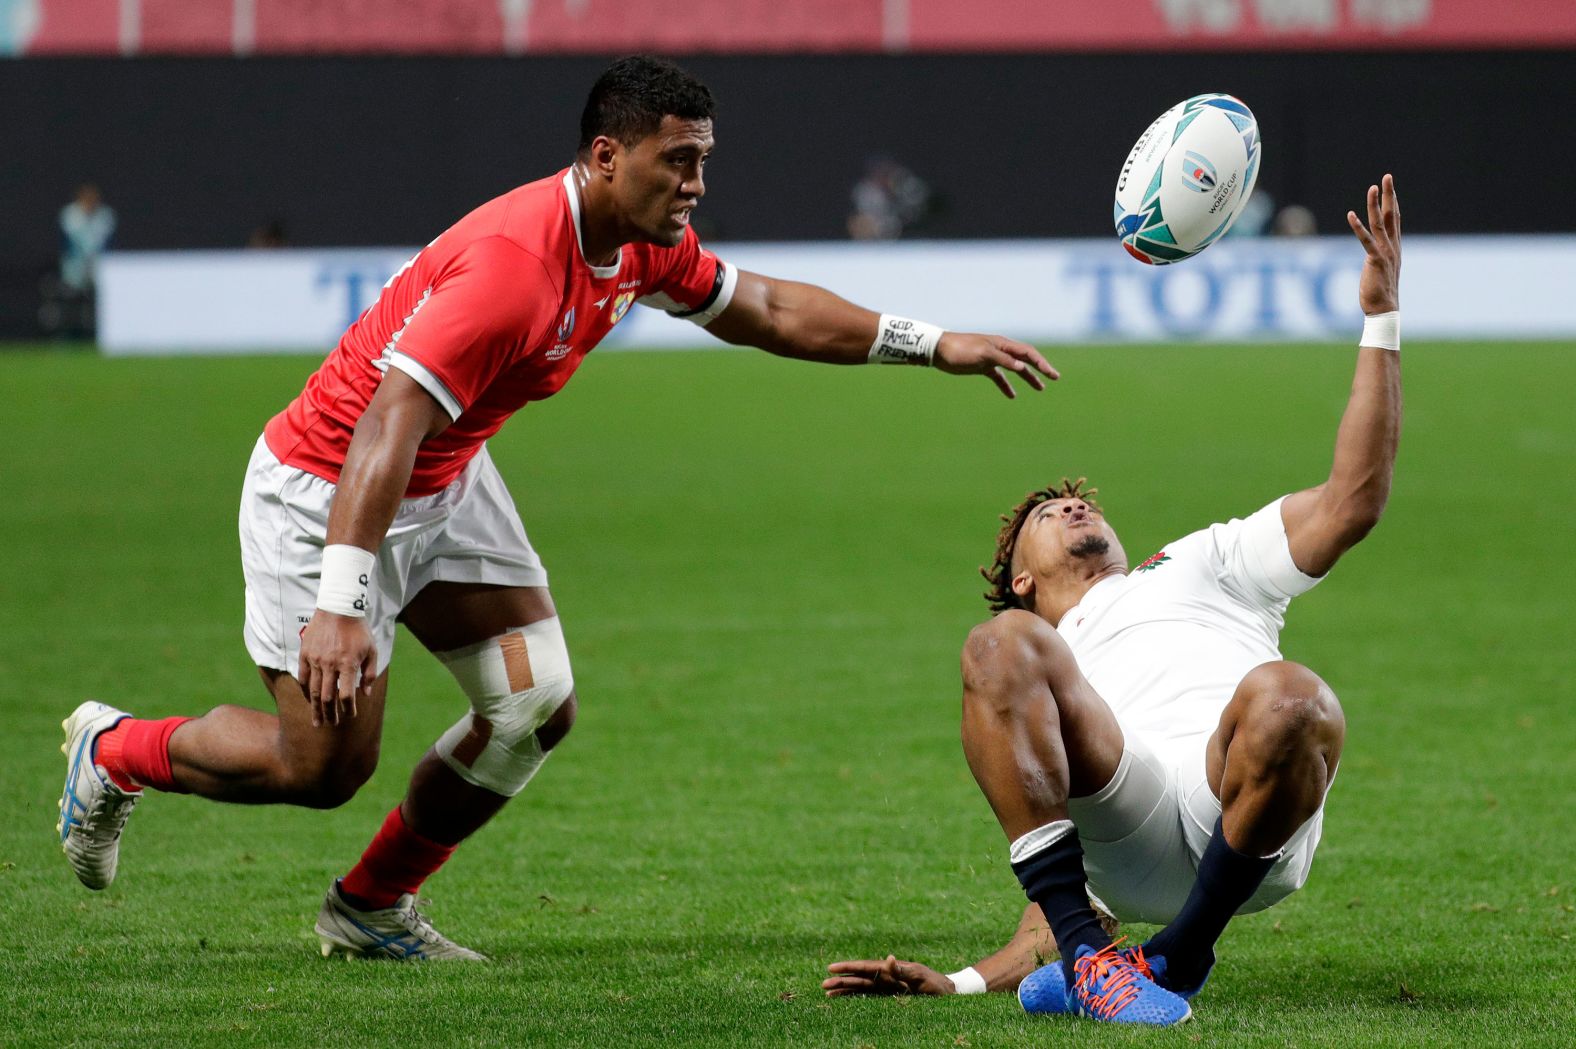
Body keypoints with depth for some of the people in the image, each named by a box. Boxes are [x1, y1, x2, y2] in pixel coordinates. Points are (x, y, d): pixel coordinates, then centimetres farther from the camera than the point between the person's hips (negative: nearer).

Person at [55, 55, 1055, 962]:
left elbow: (763, 308, 14)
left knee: (539, 705, 0)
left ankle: (371, 907, 16)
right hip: (325, 489, -9)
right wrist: (340, 605, -49)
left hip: (448, 482, 9)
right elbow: (388, 428, -40)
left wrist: (932, 344, 12)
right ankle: (112, 752, 21)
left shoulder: (642, 244, -5)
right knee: (324, 764, -7)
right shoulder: (511, 264, -34)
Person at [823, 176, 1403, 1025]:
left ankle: (1174, 964, -19)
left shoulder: (1198, 567, 39)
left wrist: (1381, 318, 20)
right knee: (998, 648, -22)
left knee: (1288, 700, -37)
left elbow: (1351, 503, 24)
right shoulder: (1046, 660, 43)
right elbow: (1078, 886, 36)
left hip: (1254, 835, -1)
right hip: (1128, 848, 1)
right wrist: (962, 984, 20)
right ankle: (1086, 957, -28)